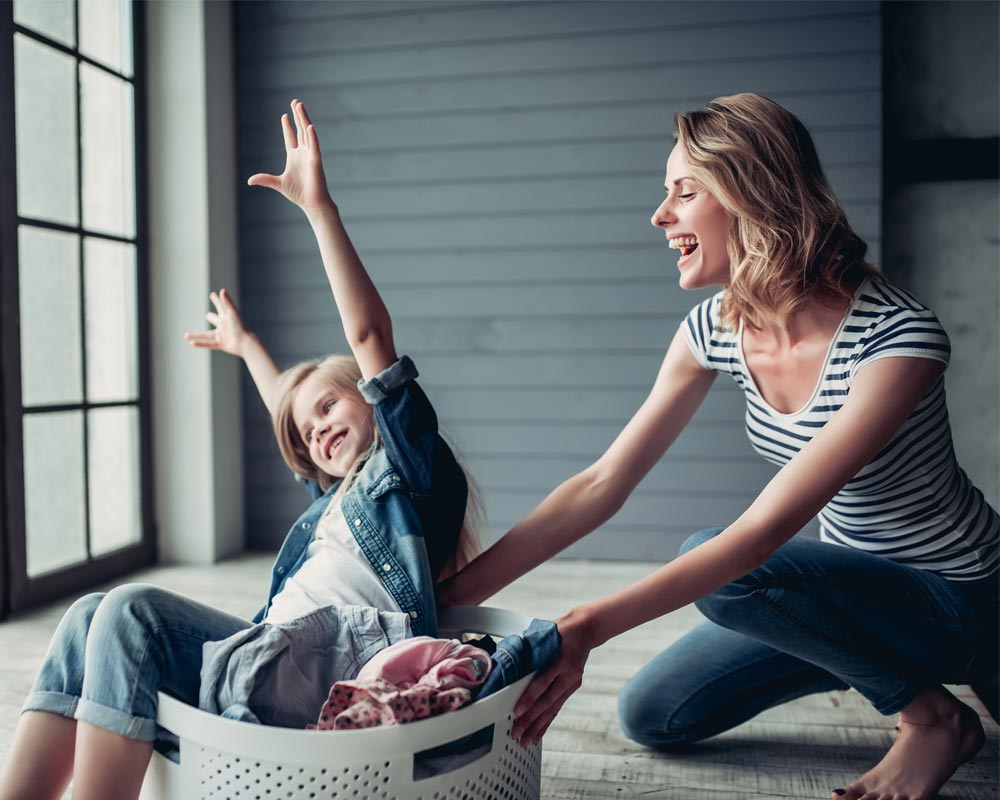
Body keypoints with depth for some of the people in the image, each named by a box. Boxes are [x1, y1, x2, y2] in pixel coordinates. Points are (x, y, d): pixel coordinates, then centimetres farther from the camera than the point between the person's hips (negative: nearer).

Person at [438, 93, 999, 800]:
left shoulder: (899, 336, -30)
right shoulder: (714, 331, -10)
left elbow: (765, 527, -35)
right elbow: (603, 484, -10)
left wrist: (589, 625, -40)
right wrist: (456, 592, -15)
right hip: (854, 576, 7)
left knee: (710, 568, -29)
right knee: (653, 715, 4)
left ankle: (933, 714, -5)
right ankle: (873, 655, 19)